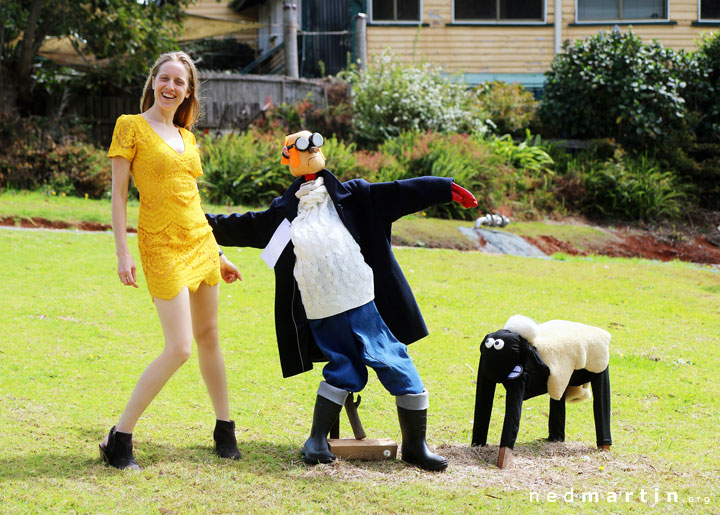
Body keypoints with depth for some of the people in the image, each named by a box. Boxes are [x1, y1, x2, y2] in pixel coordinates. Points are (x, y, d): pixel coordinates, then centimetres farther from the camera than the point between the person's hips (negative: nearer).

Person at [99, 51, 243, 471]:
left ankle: (225, 429, 27)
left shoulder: (186, 137, 14)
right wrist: (123, 253, -14)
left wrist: (218, 254, 21)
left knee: (208, 337, 13)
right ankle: (119, 439, -4)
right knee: (179, 349, -13)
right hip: (162, 247, -6)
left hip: (200, 242, 6)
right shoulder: (131, 126, -3)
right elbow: (119, 192, -6)